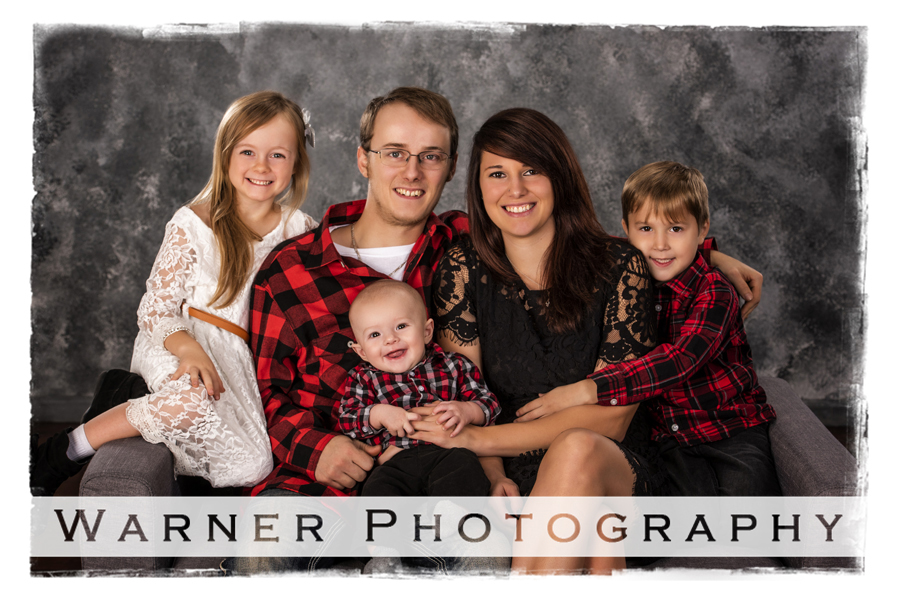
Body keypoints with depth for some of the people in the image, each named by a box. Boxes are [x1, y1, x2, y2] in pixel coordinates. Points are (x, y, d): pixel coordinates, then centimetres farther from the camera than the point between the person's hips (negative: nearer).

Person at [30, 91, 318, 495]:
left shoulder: (301, 231, 5)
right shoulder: (192, 225, -4)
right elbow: (155, 309, -6)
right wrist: (188, 347, -26)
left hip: (251, 362, 4)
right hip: (180, 346, -4)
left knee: (252, 467, -21)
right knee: (192, 400, -39)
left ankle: (131, 397, 0)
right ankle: (57, 458, -16)